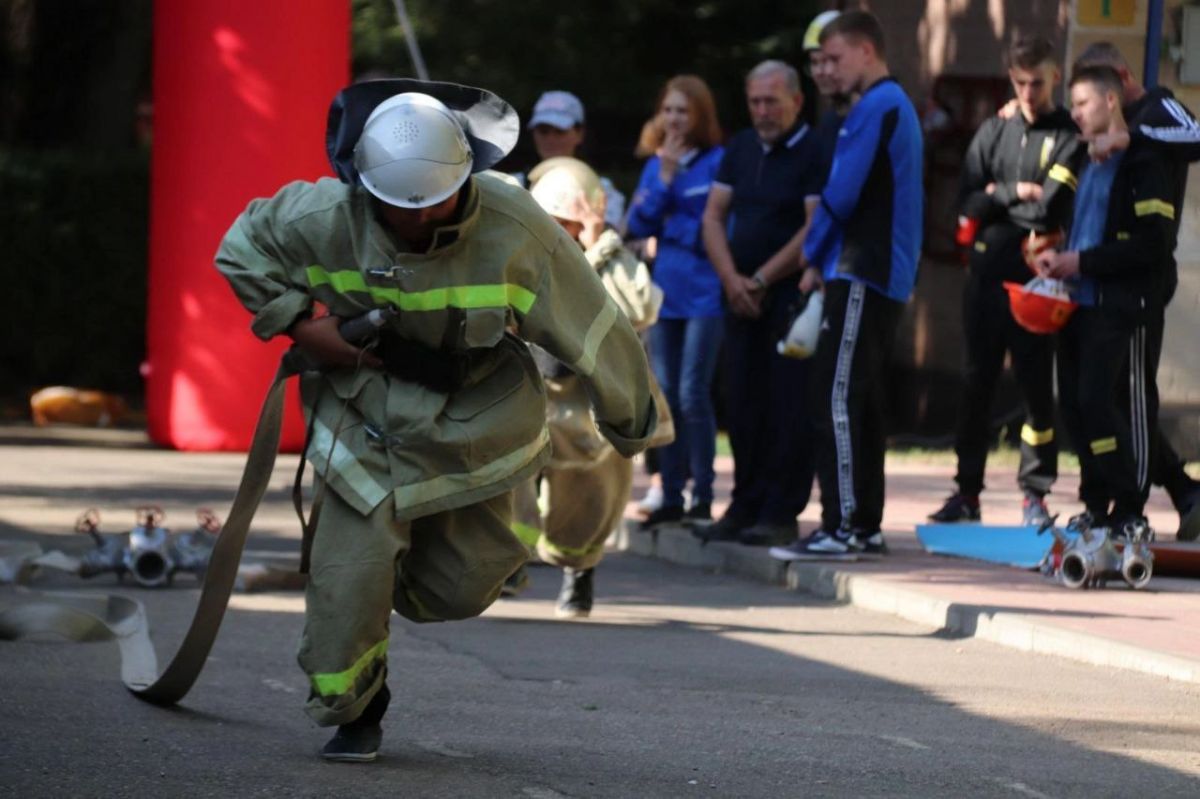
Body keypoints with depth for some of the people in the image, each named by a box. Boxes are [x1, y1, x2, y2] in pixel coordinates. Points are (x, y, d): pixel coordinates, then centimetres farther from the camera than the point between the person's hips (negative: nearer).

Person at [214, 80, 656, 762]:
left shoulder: (515, 231, -25)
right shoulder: (327, 219, -21)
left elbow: (592, 329, -12)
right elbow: (243, 251, -2)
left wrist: (631, 423, -1)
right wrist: (301, 325, -15)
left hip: (474, 426, 1)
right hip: (365, 420, 0)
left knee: (462, 588, 9)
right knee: (349, 575, -8)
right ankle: (351, 715, 17)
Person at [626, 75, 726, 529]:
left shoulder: (718, 163, -4)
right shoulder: (655, 165, 13)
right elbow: (637, 225, 5)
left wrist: (674, 225, -7)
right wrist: (664, 181, -5)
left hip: (705, 294, -6)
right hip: (665, 294, 6)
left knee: (692, 394, -11)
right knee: (666, 397, 7)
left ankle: (703, 498, -5)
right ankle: (671, 497, 13)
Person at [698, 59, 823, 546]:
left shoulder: (813, 154, -7)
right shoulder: (740, 150, 15)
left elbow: (815, 229, -14)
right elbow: (713, 218, 12)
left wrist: (762, 280, -12)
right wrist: (732, 279, -3)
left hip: (791, 299, -7)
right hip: (741, 299, 7)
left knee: (787, 406, -7)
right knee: (742, 405, 7)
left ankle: (781, 513, -6)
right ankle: (745, 507, 13)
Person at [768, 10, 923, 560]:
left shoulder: (874, 108, -12)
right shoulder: (899, 106, 20)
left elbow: (841, 193, -16)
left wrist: (815, 258, -1)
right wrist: (825, 259, 12)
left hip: (859, 274, -10)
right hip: (888, 278, 10)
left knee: (837, 398, -11)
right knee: (862, 402, 12)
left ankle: (840, 528, -14)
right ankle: (866, 525, 14)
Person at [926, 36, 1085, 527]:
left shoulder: (1070, 137, -1)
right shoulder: (993, 132, 11)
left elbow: (1049, 206, -14)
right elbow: (968, 205, 2)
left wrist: (995, 196, -3)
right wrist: (1015, 192, -9)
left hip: (1035, 280, -4)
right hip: (985, 274, 4)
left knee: (1036, 385, -2)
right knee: (976, 385, 6)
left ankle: (1035, 494, 4)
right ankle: (967, 491, 11)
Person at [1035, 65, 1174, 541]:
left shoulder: (1143, 163, -7)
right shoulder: (1088, 162, 19)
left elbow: (1155, 243, -15)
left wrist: (1083, 262, -15)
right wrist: (1058, 259, 6)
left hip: (1124, 308, -8)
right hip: (1081, 304, 8)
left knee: (1099, 400, -14)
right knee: (1076, 403, 5)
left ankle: (1130, 512, -8)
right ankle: (1098, 506, 14)